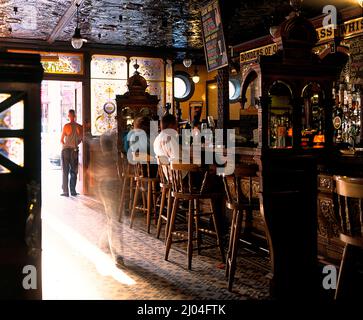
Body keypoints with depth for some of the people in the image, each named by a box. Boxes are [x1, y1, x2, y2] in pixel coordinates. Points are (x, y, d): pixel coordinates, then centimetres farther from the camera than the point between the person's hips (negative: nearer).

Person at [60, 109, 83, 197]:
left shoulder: (66, 126, -10)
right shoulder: (80, 127, -2)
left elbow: (61, 140, -3)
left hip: (66, 150, -2)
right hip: (75, 150, 3)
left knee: (65, 171, 3)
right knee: (74, 171, 12)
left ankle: (65, 191, 0)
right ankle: (73, 191, 12)